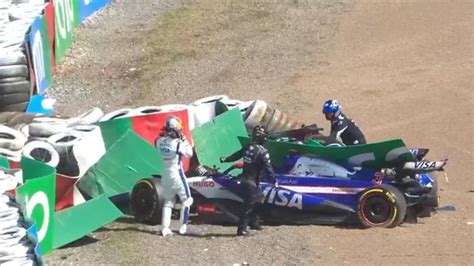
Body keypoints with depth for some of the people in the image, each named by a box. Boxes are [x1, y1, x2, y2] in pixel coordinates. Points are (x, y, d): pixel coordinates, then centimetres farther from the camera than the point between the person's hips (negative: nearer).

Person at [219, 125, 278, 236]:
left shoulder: (247, 148, 6)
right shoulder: (262, 152, -16)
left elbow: (236, 155, 20)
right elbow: (268, 167, -17)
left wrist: (225, 159, 38)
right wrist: (274, 180, -7)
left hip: (244, 180, 8)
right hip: (252, 182, -8)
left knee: (252, 202, 22)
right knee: (249, 205, -4)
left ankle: (253, 222, 33)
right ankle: (241, 229, -4)